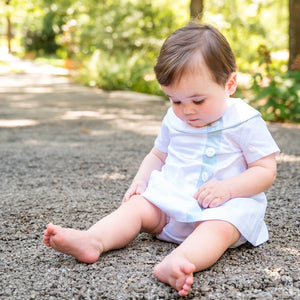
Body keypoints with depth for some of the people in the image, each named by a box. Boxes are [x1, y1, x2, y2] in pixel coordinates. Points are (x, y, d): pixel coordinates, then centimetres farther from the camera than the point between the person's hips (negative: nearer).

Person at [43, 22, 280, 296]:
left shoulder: (245, 121, -8)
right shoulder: (174, 119, 10)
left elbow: (266, 170, -9)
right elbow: (158, 154, 24)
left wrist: (228, 188, -24)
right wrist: (140, 181, 5)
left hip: (225, 204, -5)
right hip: (171, 197, 6)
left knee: (216, 228, -36)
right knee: (136, 206, -15)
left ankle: (178, 261, -62)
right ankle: (92, 240, -36)